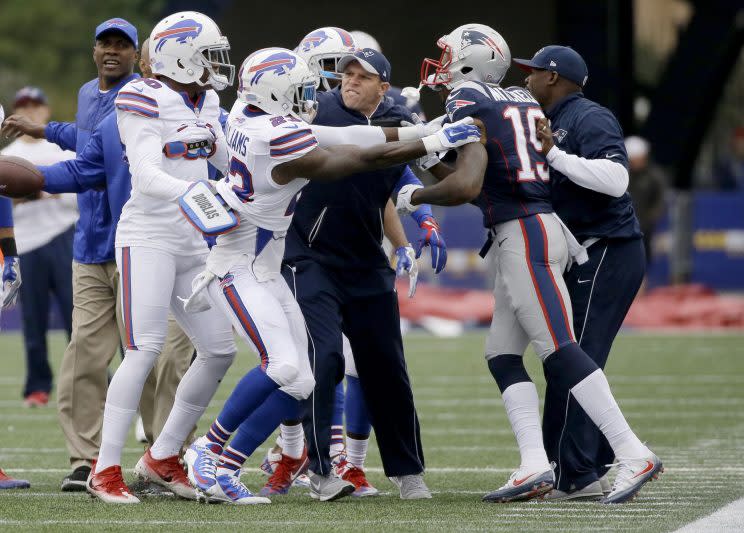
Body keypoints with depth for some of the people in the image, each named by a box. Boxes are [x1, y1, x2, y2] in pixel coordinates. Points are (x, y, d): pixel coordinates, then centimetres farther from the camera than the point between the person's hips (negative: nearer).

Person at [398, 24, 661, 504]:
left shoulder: (468, 103, -9)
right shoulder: (524, 101, 16)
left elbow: (466, 186, -19)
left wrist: (415, 196, -2)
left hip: (523, 235, -9)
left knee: (559, 350, -12)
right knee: (502, 355, 9)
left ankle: (634, 455, -17)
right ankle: (535, 465, -1)